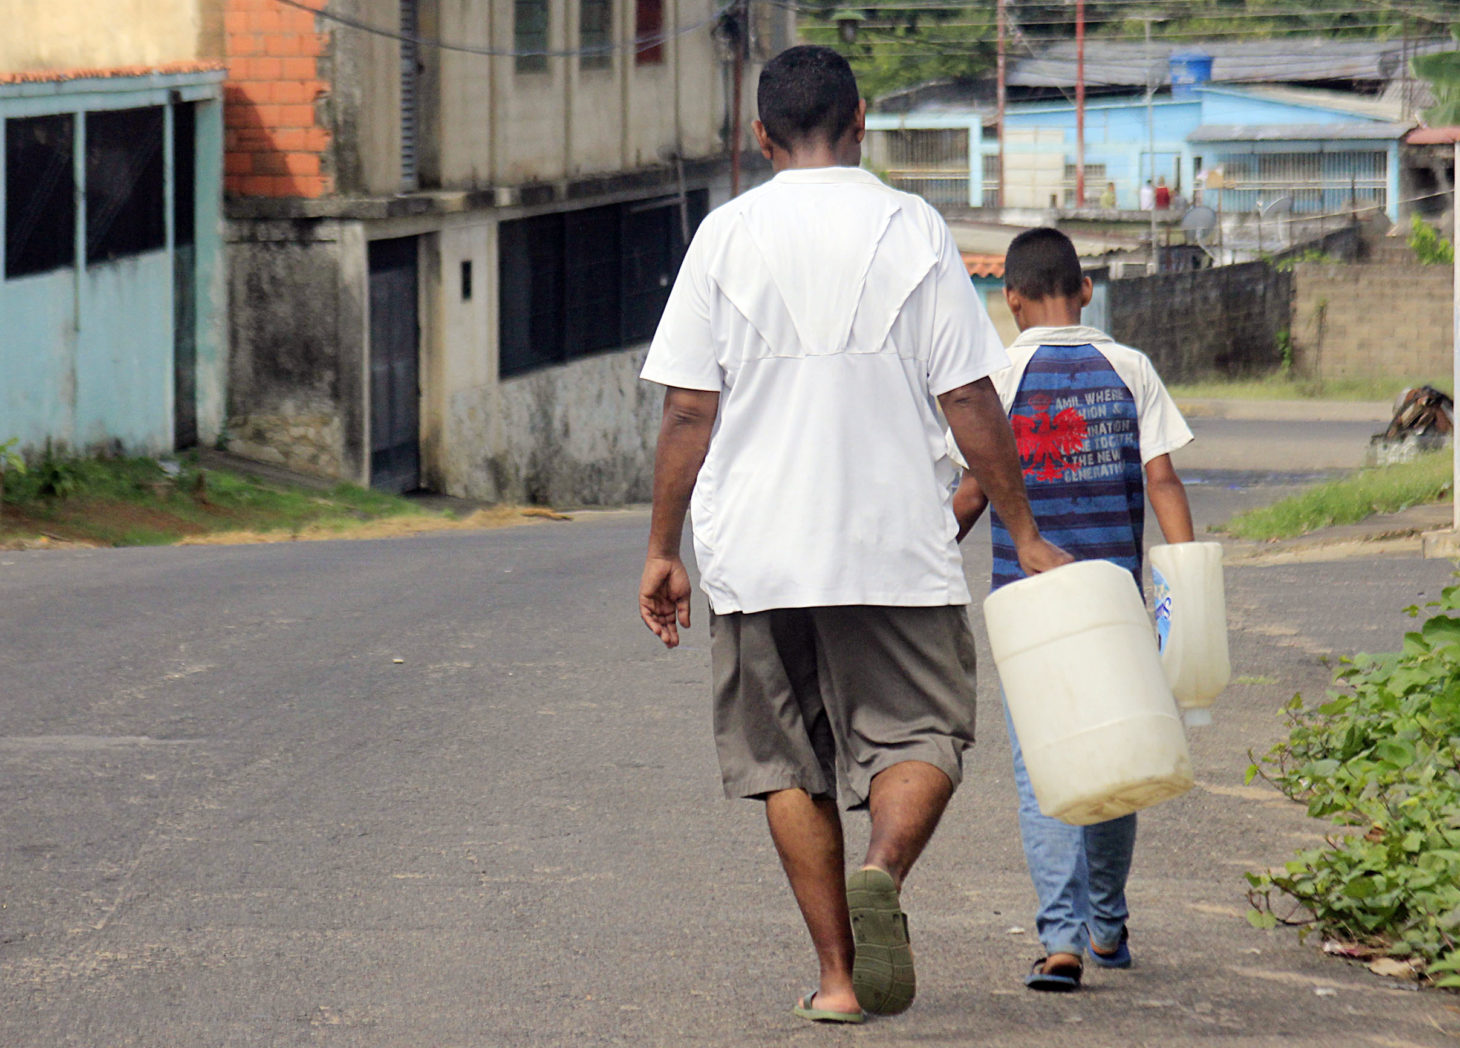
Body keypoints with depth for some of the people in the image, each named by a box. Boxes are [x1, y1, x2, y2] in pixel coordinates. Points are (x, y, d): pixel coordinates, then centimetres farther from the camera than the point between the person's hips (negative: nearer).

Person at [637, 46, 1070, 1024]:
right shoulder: (913, 230, 0)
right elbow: (969, 400, -2)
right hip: (896, 542, -1)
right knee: (920, 732, 8)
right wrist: (1024, 533, 5)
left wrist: (664, 550, 8)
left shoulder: (727, 235, 1)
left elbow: (689, 409, 0)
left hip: (757, 552, 1)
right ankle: (884, 871, -23)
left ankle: (838, 975, 8)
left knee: (787, 760, 11)